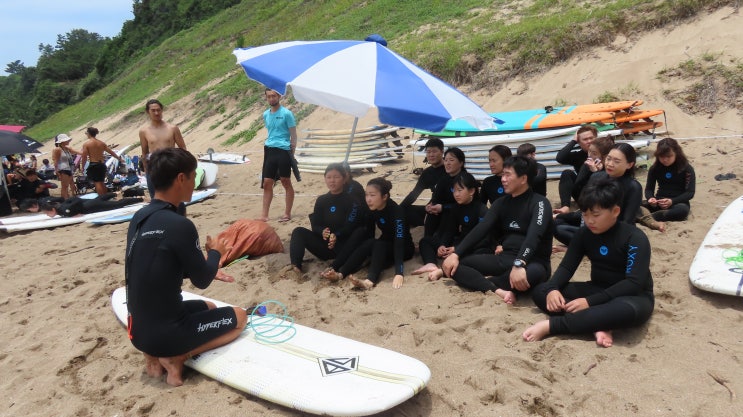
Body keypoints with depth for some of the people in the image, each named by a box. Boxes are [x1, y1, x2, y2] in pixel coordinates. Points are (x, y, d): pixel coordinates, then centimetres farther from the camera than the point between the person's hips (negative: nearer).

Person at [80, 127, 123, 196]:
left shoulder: (86, 144, -6)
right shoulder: (101, 143, 9)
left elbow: (84, 157, -9)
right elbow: (111, 152, 15)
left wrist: (82, 166, 1)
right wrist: (119, 158, 27)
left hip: (93, 165, -5)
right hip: (102, 164, 5)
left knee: (97, 183, -3)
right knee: (102, 183, 16)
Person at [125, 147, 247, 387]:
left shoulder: (140, 217, 0)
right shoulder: (179, 225, -25)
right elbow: (202, 281, -13)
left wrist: (206, 269, 15)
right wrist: (216, 253, 6)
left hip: (140, 329, 8)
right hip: (164, 333, -8)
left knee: (208, 307, 31)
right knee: (239, 317, 12)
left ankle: (156, 354, 12)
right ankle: (175, 357, -2)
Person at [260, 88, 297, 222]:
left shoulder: (286, 113, -5)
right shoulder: (266, 114, 13)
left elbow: (293, 135, -4)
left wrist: (292, 154, -8)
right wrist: (266, 148, 16)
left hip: (283, 150, -6)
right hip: (269, 150, 6)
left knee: (286, 183, 4)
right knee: (267, 184, 4)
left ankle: (287, 214, 13)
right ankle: (264, 215, 8)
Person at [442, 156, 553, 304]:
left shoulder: (539, 202, -8)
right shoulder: (502, 202, 11)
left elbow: (534, 235, -26)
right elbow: (481, 229, 1)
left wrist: (519, 265, -42)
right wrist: (456, 253, -12)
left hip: (532, 262, -6)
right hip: (505, 258, 6)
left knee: (534, 273, -43)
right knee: (453, 264, -11)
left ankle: (478, 283, -23)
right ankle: (498, 291, -34)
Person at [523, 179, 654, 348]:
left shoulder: (635, 238, -18)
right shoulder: (585, 233, -2)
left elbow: (634, 283, -25)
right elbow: (567, 266, -3)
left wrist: (590, 302, -33)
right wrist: (552, 289, -25)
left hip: (633, 296, -5)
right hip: (597, 291, 5)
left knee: (627, 310, -44)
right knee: (540, 292, -13)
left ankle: (551, 325, -37)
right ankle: (598, 325, -31)